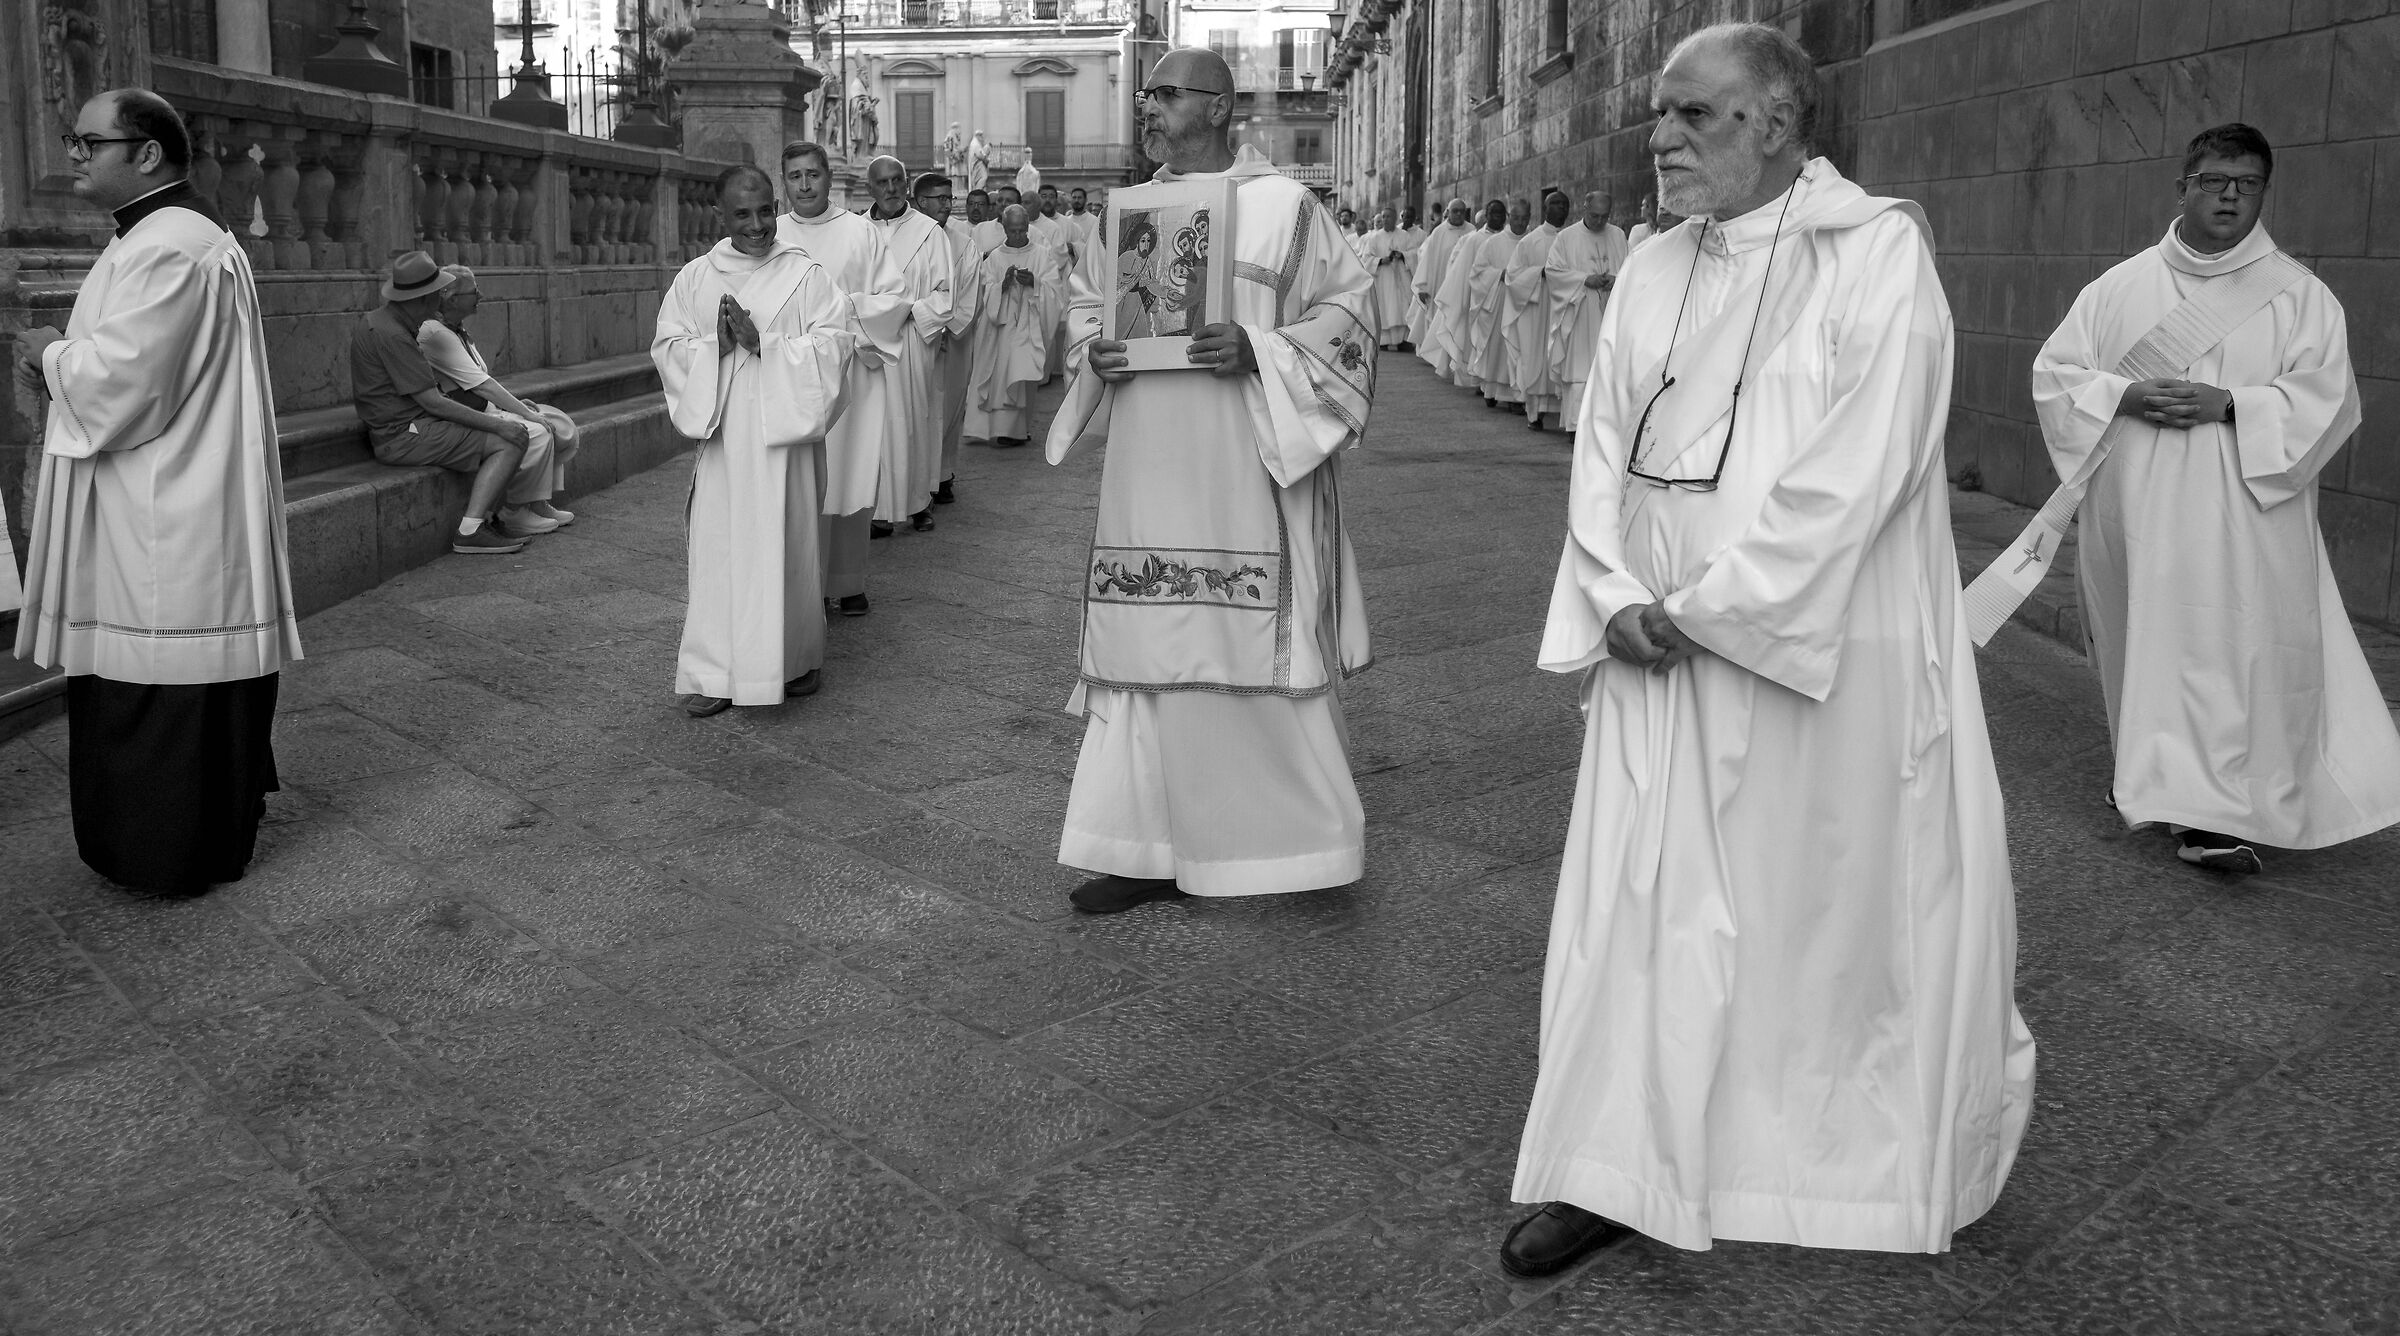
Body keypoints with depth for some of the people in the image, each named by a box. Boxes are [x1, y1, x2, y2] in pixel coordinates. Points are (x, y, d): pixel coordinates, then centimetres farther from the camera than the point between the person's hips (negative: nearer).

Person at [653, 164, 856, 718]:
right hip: (721, 431, 2)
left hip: (784, 430, -2)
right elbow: (667, 347, 5)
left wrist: (763, 343, -17)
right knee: (718, 545, 2)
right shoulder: (694, 278, 7)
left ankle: (797, 660, 19)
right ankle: (715, 671, 8)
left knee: (787, 543, 2)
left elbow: (834, 343, -8)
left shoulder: (806, 276, 0)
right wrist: (715, 346, -13)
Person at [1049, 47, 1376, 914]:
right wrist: (1093, 351, 0)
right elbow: (1087, 303, 22)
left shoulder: (1283, 205, -3)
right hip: (1149, 475, 5)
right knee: (1149, 647, 6)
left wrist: (1258, 351, -18)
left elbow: (1350, 304, -4)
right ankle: (1150, 847, 14)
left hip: (1243, 474, -5)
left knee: (1256, 645, -2)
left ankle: (1295, 837, 15)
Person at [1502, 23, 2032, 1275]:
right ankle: (1617, 1166, 16)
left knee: (1844, 906, 9)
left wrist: (1707, 607, -17)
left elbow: (1855, 473, -18)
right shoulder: (1652, 271, 8)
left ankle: (1913, 1150, 34)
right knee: (1638, 898, 5)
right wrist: (1619, 598, -9)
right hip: (1661, 653, 5)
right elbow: (1602, 450, 7)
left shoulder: (1879, 252, -10)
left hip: (1826, 653, -5)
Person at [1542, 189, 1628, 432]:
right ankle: (1578, 423, -6)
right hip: (1579, 313, -3)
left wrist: (1616, 280, -11)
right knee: (1580, 369, -6)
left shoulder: (1618, 236, 10)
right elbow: (1552, 269, -3)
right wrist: (1585, 279, -13)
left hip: (1611, 313, 3)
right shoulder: (1567, 237, 0)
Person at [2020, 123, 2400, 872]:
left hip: (2245, 518, -2)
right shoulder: (2122, 287, 7)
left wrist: (2227, 404, -18)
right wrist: (2126, 395, -12)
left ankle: (2215, 813, -6)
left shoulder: (2299, 296, 3)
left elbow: (2323, 396, -4)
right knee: (2145, 643, 11)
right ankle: (2149, 774, 30)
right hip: (2136, 511, 2)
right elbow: (2054, 372, 5)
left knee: (2235, 646, -8)